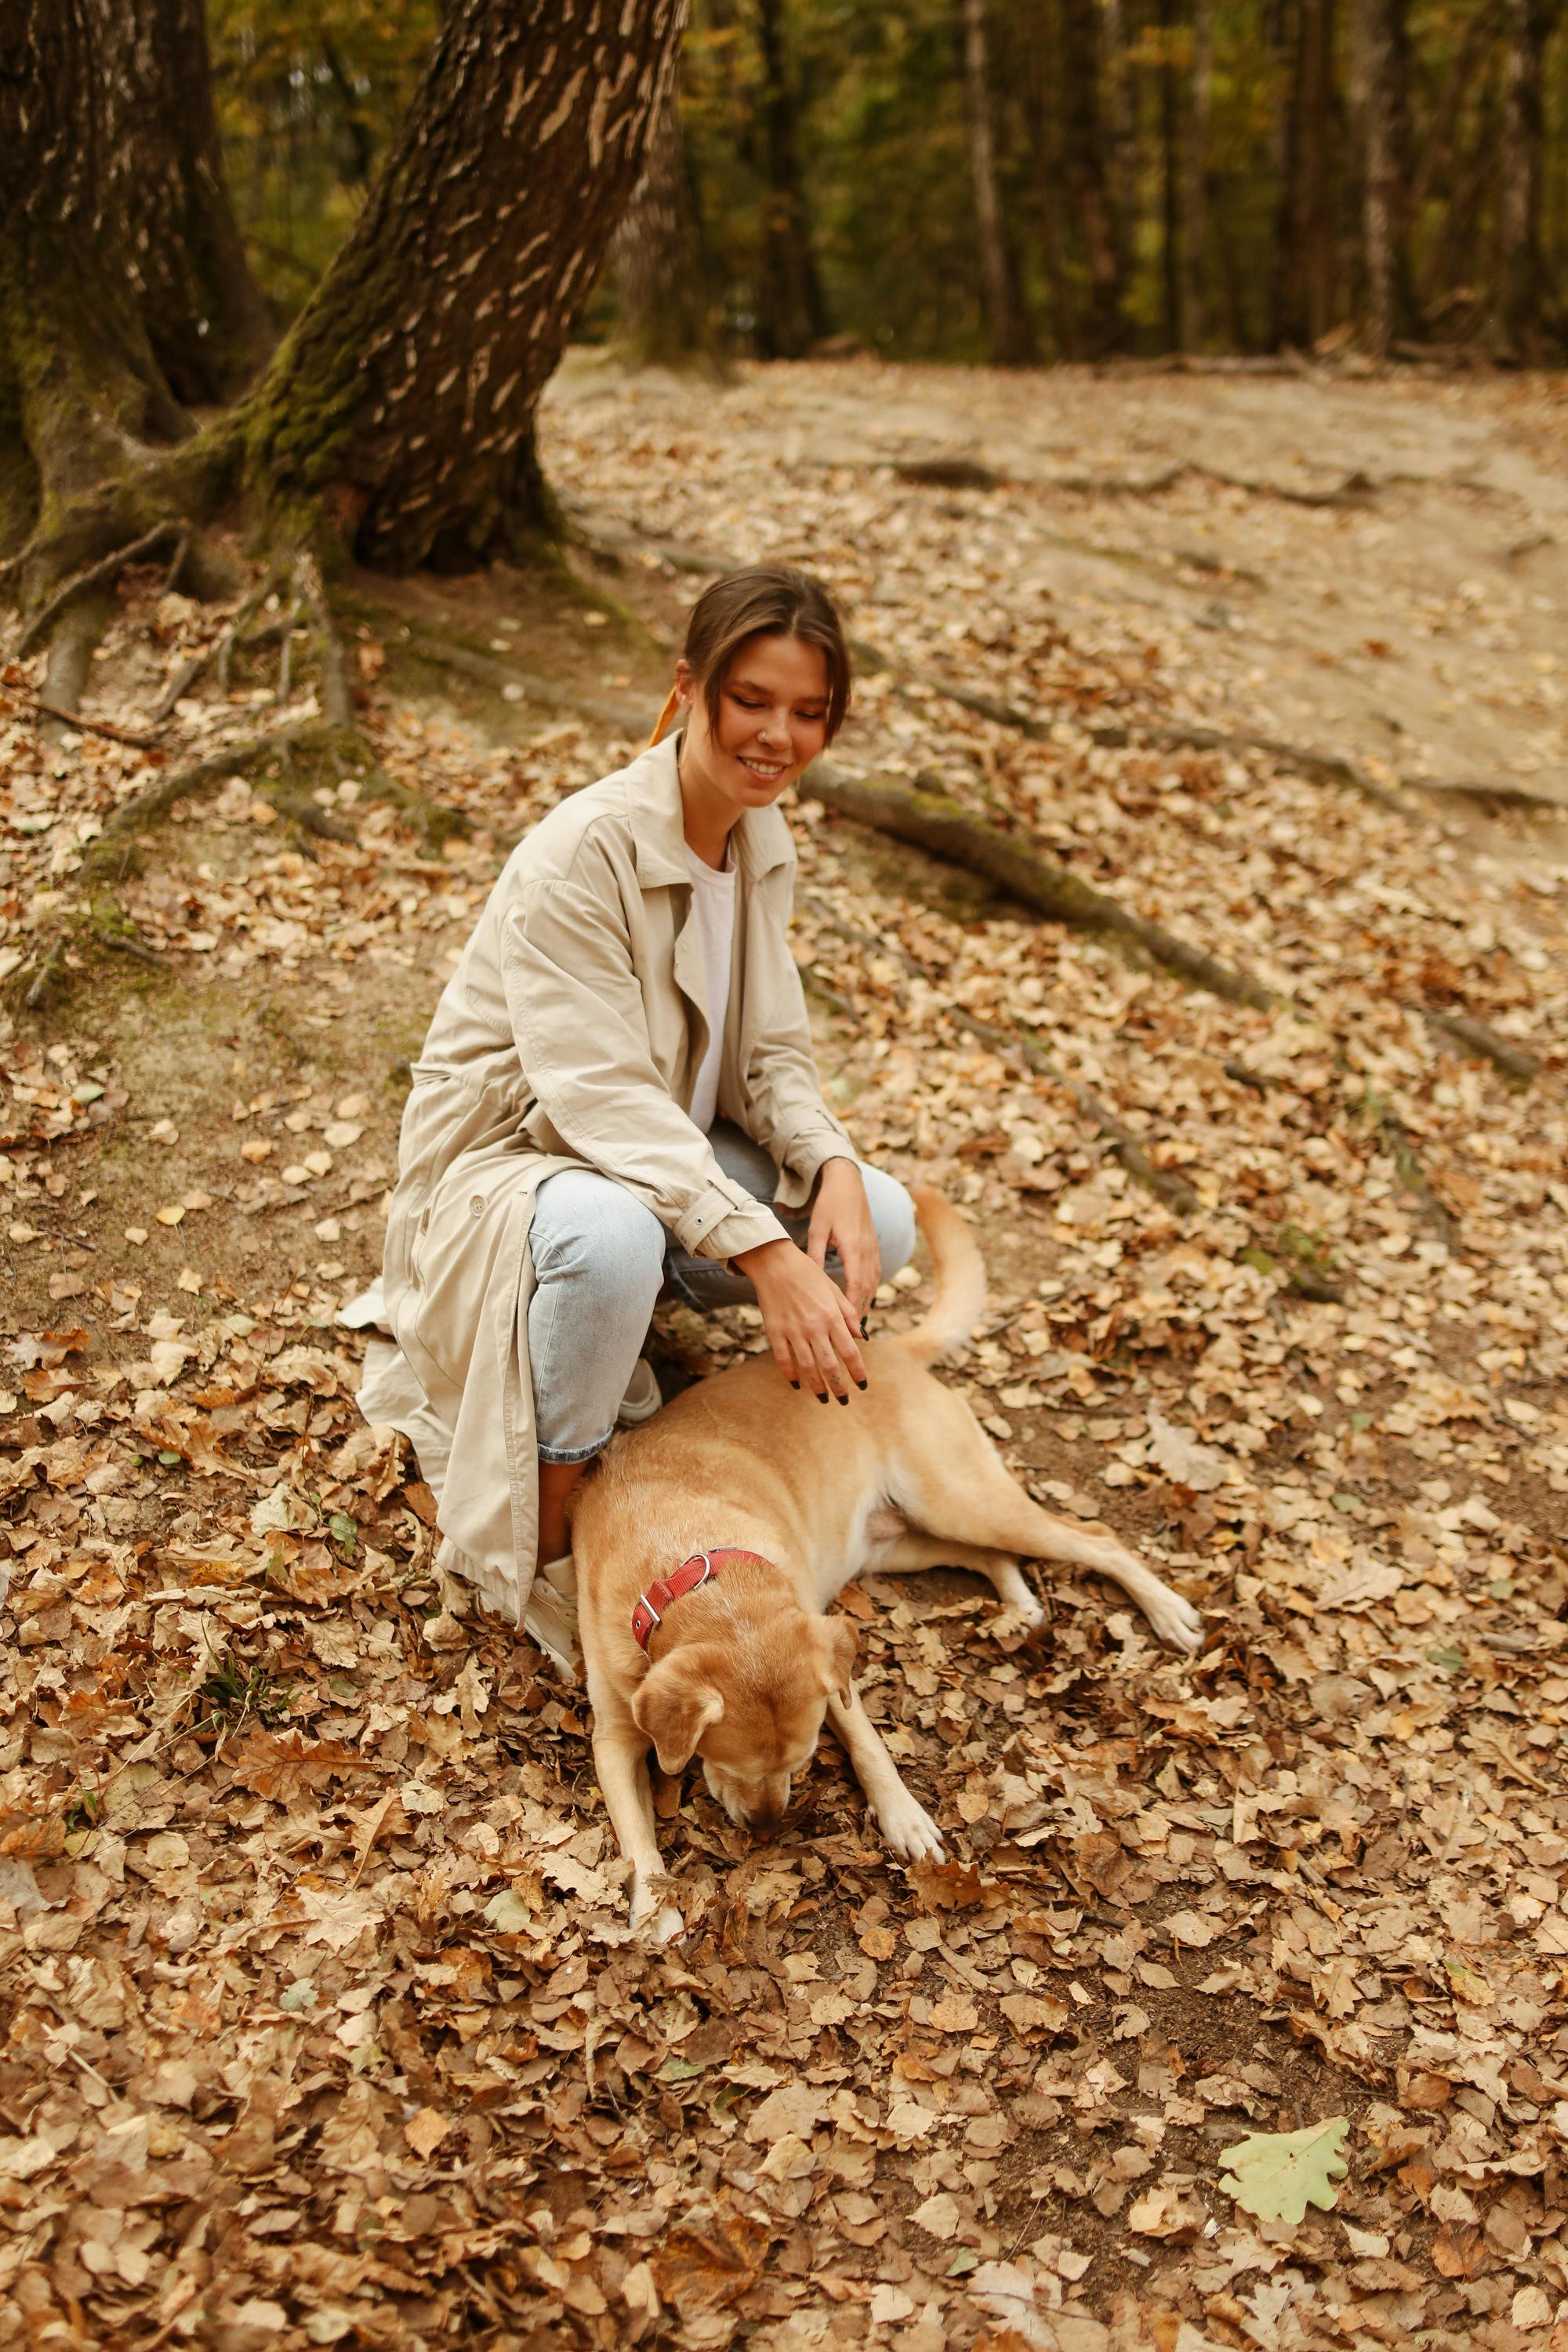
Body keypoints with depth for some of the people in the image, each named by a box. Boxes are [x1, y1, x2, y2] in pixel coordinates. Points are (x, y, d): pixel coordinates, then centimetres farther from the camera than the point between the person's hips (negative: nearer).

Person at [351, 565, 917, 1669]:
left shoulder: (764, 836, -1)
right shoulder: (585, 850, -26)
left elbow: (772, 1049, 2)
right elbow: (598, 1091, -32)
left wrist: (833, 1168, -19)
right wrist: (762, 1252, -40)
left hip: (665, 1150, 8)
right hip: (507, 1157, -7)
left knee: (882, 1224, -11)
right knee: (613, 1233, -41)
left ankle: (615, 1319, 9)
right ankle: (538, 1548, -18)